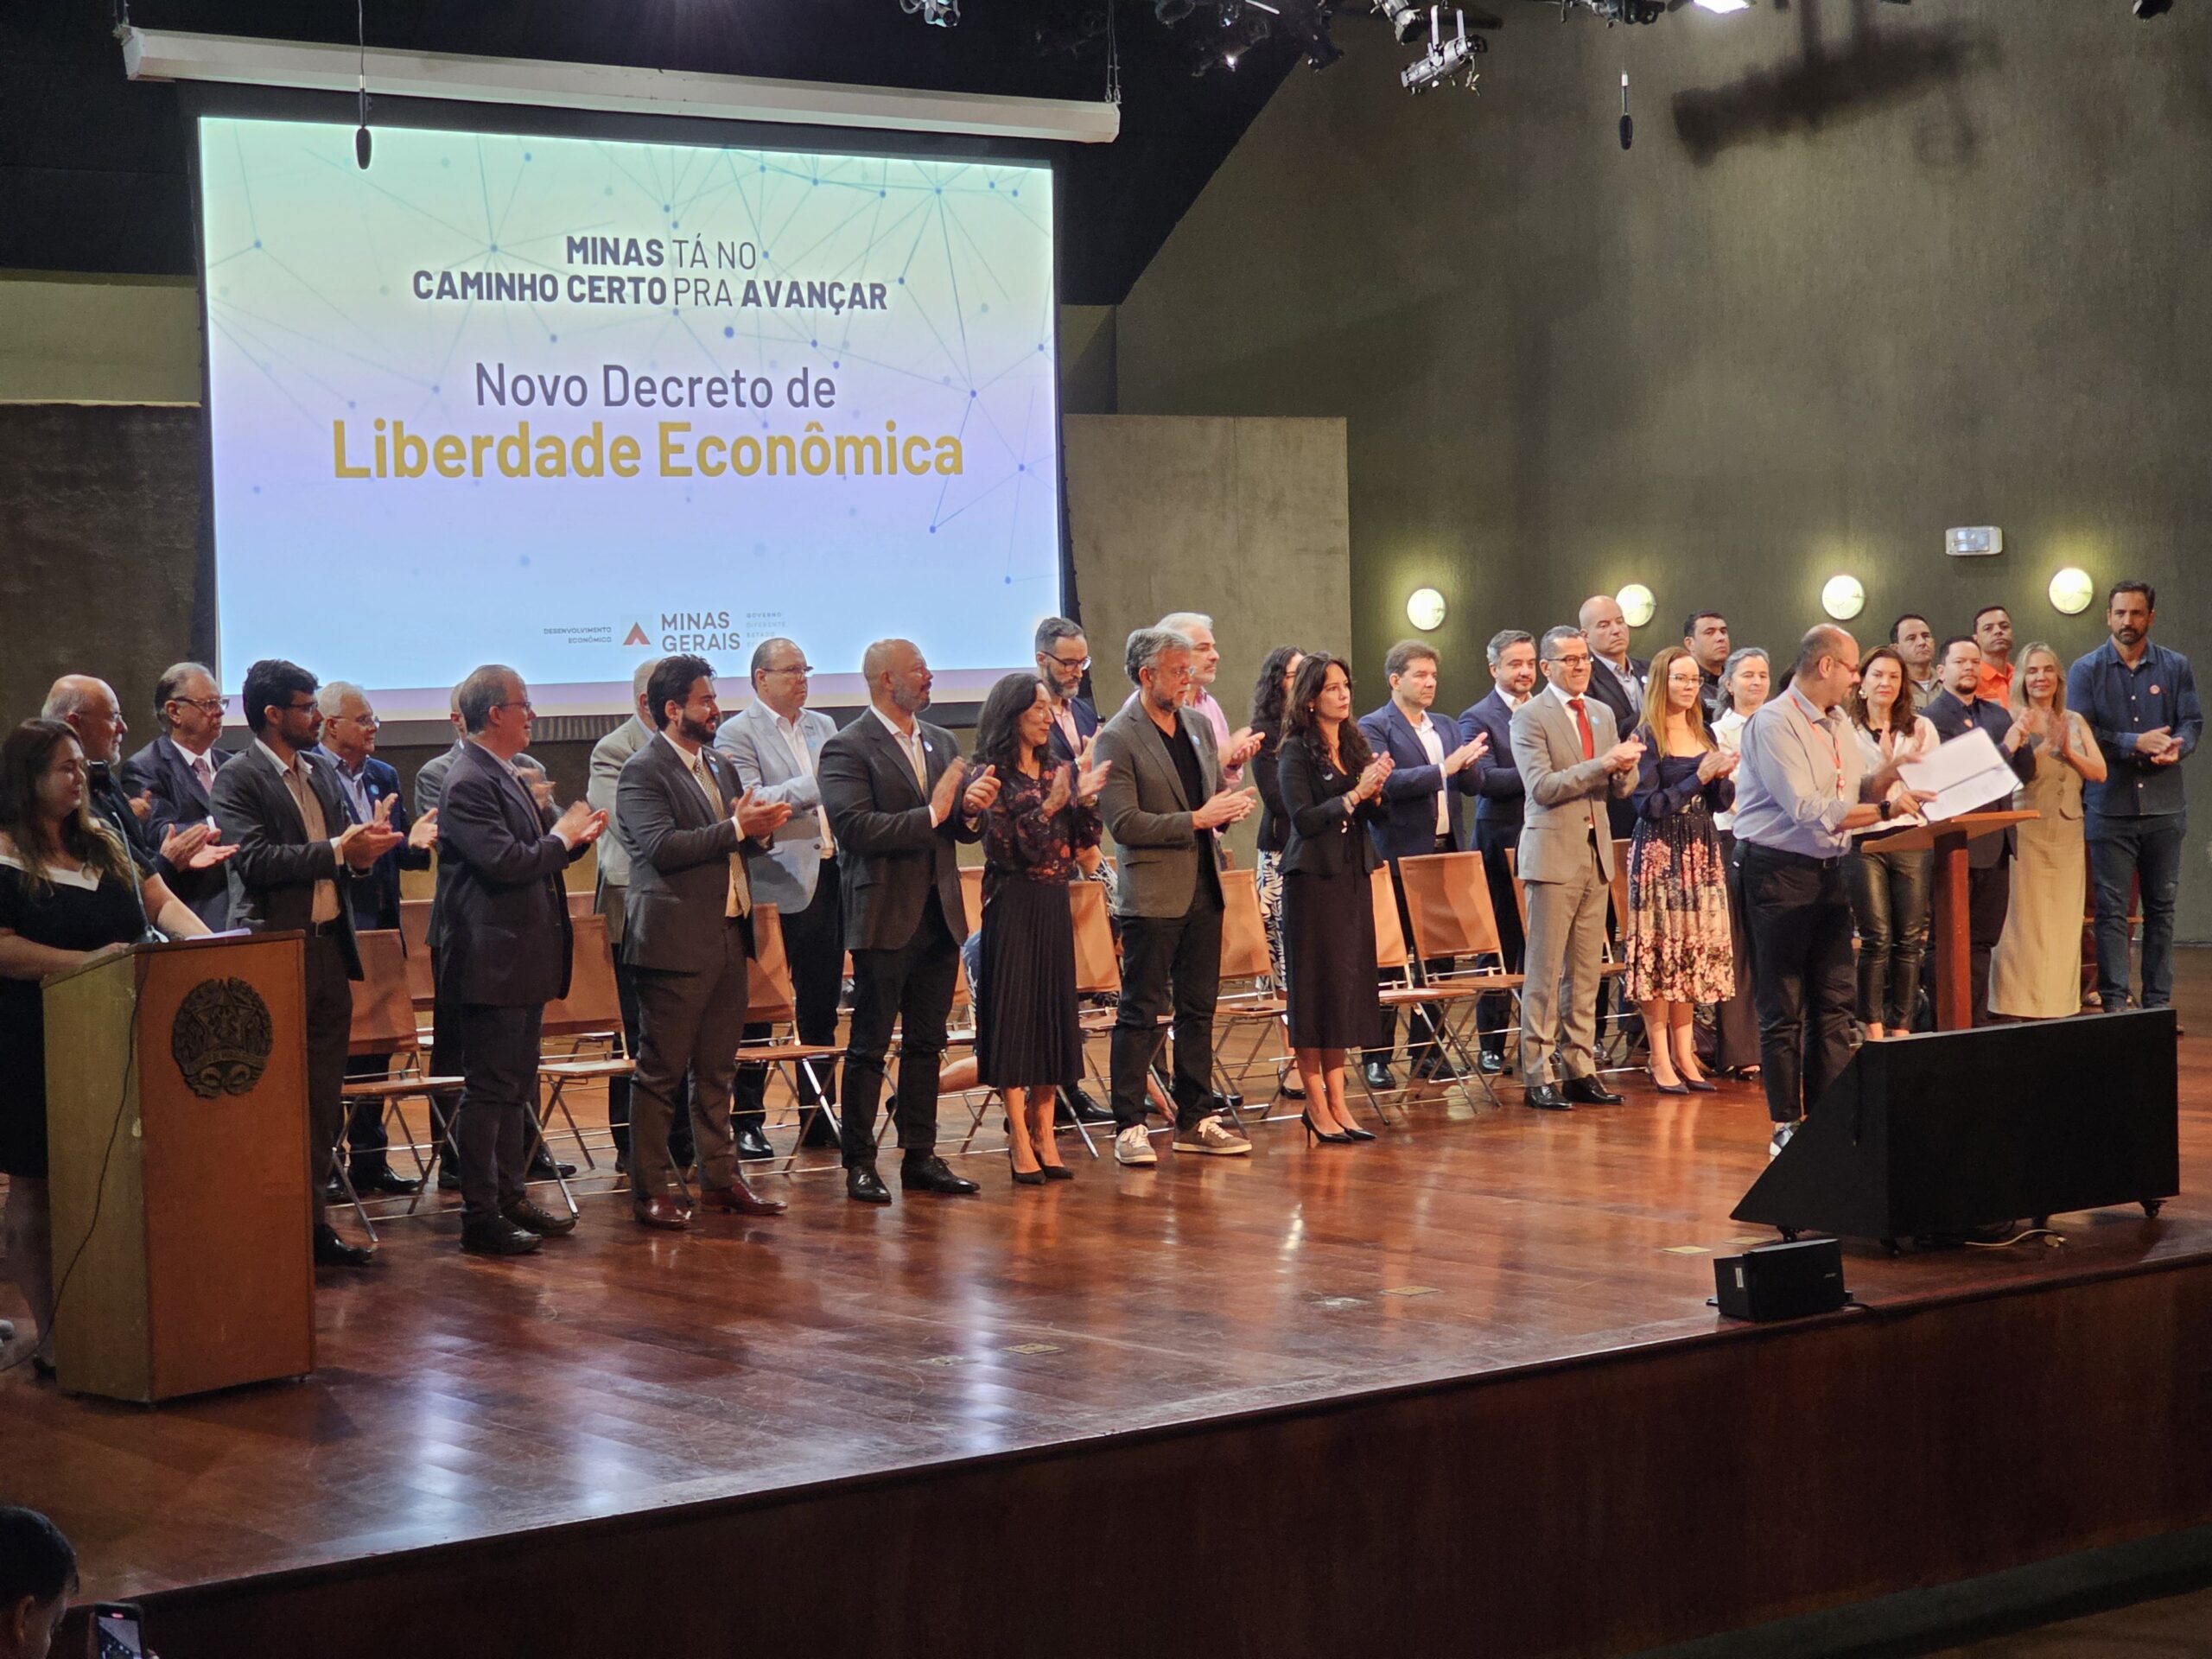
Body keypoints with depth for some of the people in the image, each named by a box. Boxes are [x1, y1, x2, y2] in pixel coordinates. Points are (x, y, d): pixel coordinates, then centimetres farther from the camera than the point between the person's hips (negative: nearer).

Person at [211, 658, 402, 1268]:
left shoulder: (321, 772, 15)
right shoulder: (238, 779, -8)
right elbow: (255, 859, -20)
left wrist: (362, 852, -5)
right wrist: (338, 849, -21)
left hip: (329, 948, 7)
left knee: (324, 1100, 10)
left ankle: (312, 1218, 17)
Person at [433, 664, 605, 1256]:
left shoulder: (508, 776, 14)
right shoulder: (467, 783, -18)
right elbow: (505, 862, -26)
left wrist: (573, 837, 3)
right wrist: (562, 836, -11)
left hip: (523, 958, 11)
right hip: (490, 959, -10)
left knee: (517, 1087, 17)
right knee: (489, 1090, -5)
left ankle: (510, 1196, 27)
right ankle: (481, 1219, 0)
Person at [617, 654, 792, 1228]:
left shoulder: (721, 766, 17)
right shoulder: (642, 772, -9)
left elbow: (741, 843, 23)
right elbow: (661, 846, -21)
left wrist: (761, 828, 0)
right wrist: (736, 828, -21)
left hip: (728, 937, 8)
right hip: (676, 940, -8)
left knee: (716, 1070, 14)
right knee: (661, 1072, -3)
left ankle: (720, 1179, 21)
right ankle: (650, 1191, 1)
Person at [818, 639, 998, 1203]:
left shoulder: (942, 743, 14)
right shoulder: (848, 749, -9)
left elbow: (966, 828, 16)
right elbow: (854, 828, -20)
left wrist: (971, 810, -8)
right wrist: (931, 815, -21)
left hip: (939, 915, 7)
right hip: (884, 919, -7)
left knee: (927, 1044, 11)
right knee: (869, 1046, 1)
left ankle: (920, 1157, 18)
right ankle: (859, 1165, 7)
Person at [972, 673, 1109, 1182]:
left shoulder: (1058, 771, 10)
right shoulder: (993, 776, -7)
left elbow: (1084, 843, 7)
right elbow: (1007, 848, -15)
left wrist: (1085, 798, -10)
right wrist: (1051, 806, -25)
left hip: (1054, 905, 6)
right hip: (1012, 906, -6)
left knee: (1054, 1013, 7)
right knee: (1012, 1013, -4)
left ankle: (1044, 1136, 13)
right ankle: (1020, 1143, -1)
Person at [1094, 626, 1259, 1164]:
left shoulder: (1199, 725, 11)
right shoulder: (1117, 739, -11)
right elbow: (1123, 823, -17)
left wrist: (1228, 807, -3)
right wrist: (1197, 819, -19)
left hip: (1204, 888, 7)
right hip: (1153, 893, -7)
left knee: (1199, 1008, 11)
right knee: (1142, 1012, -2)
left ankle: (1196, 1119, 19)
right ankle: (1130, 1127, 3)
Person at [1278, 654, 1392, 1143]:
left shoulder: (1356, 744, 11)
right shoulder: (1297, 751, -8)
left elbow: (1379, 816, 11)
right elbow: (1303, 818, -17)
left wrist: (1377, 791, -8)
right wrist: (1354, 796, -19)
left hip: (1353, 876, 7)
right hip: (1313, 878, -7)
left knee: (1349, 984, 8)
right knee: (1315, 984, -2)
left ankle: (1337, 1102, 14)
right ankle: (1317, 1106, 4)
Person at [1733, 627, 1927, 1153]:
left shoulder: (1838, 722, 13)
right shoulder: (1774, 723, -15)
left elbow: (1857, 791, 11)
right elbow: (1809, 809, -22)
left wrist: (1888, 774, -7)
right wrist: (1886, 808, -21)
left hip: (1828, 870, 8)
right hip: (1780, 870, -8)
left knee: (1834, 1001, 8)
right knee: (1783, 1006, -2)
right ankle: (1786, 1125, 4)